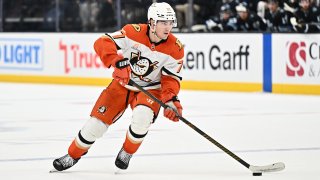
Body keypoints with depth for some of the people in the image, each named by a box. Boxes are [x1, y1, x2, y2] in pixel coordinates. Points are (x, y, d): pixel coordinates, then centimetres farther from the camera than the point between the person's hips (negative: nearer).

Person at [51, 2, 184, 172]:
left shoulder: (175, 48, -17)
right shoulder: (133, 32, -22)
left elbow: (172, 78, -11)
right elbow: (102, 43, -27)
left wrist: (171, 100, -29)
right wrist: (118, 62, -42)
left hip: (150, 89, 0)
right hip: (123, 83, 0)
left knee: (142, 115, -31)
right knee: (98, 120, -4)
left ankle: (127, 152, -3)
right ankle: (72, 156, 20)